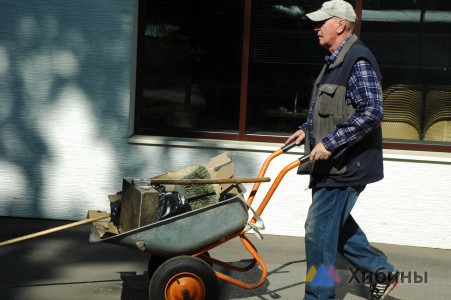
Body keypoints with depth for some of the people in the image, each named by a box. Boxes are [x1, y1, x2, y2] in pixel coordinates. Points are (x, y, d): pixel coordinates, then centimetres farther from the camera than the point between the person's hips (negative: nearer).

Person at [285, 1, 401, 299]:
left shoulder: (358, 61, -17)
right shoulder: (336, 62, 16)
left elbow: (372, 112, -26)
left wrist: (330, 143, -27)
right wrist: (307, 130, 15)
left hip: (345, 166, -11)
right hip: (332, 164, 11)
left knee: (319, 230, -5)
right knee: (338, 224, 20)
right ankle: (382, 271, 31)